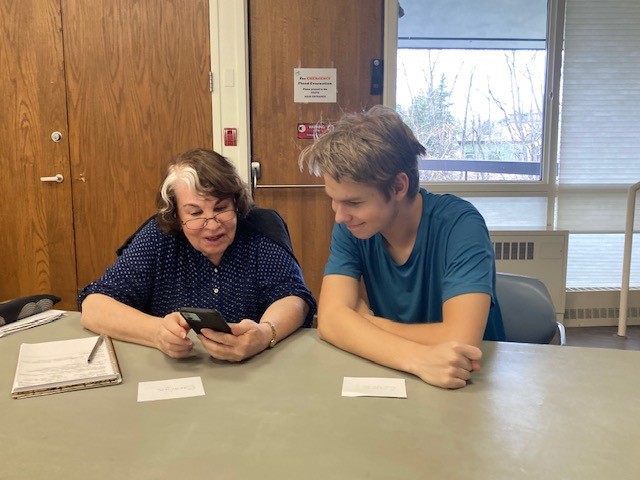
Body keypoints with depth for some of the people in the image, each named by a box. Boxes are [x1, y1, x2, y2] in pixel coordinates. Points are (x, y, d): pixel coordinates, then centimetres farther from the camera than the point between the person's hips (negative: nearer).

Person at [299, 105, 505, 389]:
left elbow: (461, 338, -27)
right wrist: (418, 357, -33)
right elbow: (330, 319, -18)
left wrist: (367, 323, -14)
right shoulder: (350, 228, -7)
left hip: (469, 383, -3)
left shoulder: (459, 224, -18)